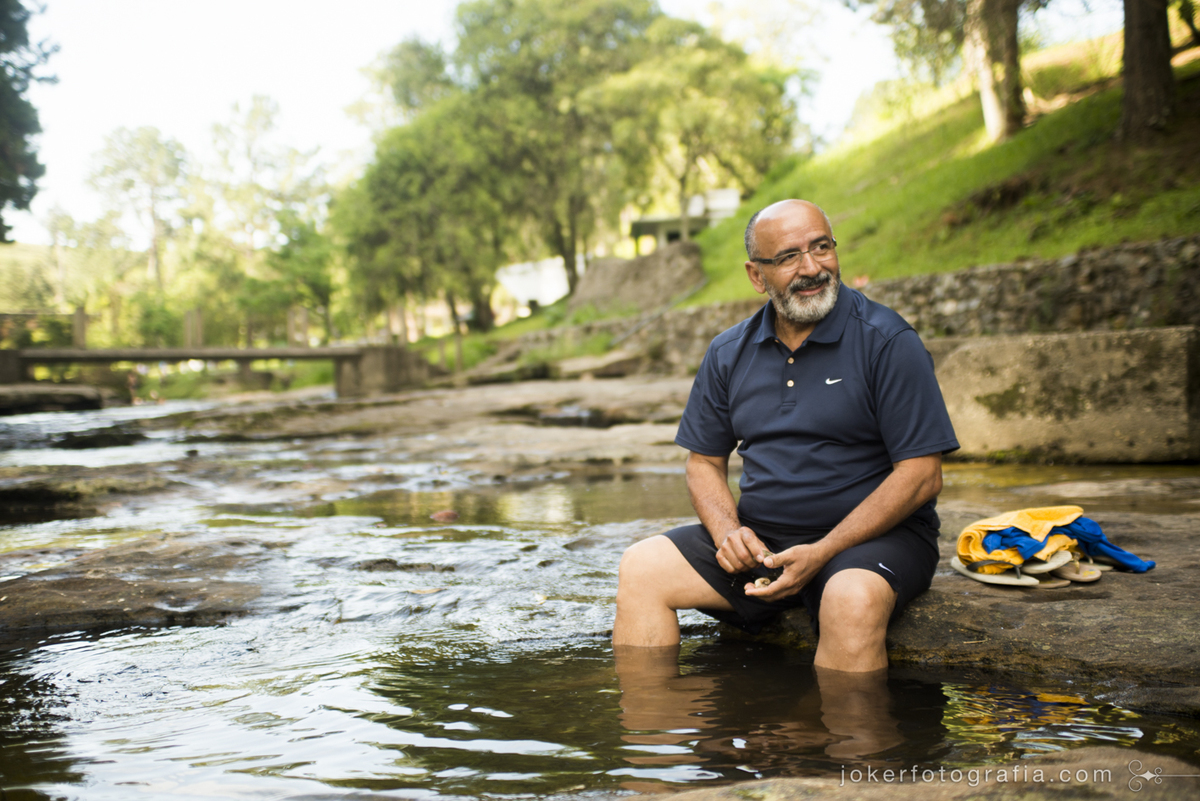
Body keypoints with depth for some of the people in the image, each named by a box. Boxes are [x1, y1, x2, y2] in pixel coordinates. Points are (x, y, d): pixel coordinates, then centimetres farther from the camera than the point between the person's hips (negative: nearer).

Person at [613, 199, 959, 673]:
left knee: (854, 599, -36)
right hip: (759, 539, 5)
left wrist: (821, 553, -19)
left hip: (872, 534, -4)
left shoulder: (888, 342, -7)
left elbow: (922, 475, -11)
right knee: (642, 567, -12)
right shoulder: (728, 354, 8)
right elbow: (705, 462, 15)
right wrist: (728, 530, -8)